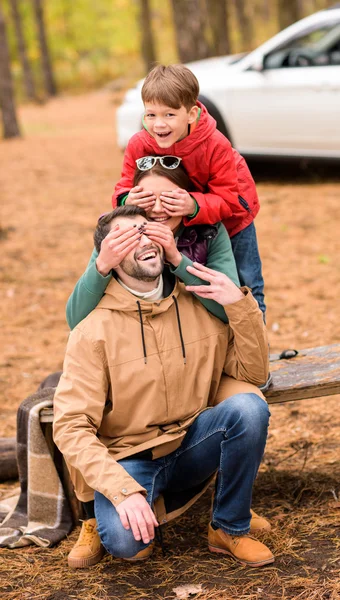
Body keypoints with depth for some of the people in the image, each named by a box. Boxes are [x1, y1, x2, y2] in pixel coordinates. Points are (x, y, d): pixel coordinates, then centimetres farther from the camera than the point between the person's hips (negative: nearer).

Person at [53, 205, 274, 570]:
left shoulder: (200, 302, -1)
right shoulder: (94, 329, -13)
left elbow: (253, 372, 0)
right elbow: (70, 427, -18)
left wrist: (240, 305, -15)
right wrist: (123, 491, -31)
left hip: (191, 448, 4)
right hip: (128, 459, -4)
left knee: (249, 405, -25)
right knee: (125, 540, -34)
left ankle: (230, 529, -6)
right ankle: (105, 518, 6)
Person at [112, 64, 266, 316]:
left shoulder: (215, 145, -36)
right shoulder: (139, 145, -26)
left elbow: (229, 200, -36)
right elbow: (125, 188, -25)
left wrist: (194, 206, -55)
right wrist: (127, 200, -50)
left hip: (230, 219, -2)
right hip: (183, 228, 3)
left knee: (245, 286, 8)